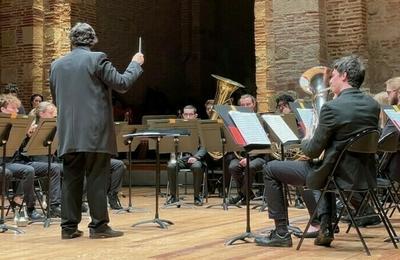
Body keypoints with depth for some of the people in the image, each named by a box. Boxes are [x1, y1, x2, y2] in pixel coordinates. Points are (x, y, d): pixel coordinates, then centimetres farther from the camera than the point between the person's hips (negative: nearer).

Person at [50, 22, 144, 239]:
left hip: (68, 134, 5)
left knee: (71, 180, 9)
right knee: (96, 179, 0)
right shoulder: (97, 59, -6)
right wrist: (135, 64, 9)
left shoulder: (56, 65, 10)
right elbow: (122, 84, -6)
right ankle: (98, 226, 2)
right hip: (94, 132, -5)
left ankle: (69, 226, 11)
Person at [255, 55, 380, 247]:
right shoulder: (373, 105, 3)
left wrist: (306, 140, 8)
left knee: (270, 169, 7)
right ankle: (326, 228, 32)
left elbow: (313, 151, -14)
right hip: (365, 176, 8)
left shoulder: (332, 108, -19)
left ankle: (281, 233, 11)